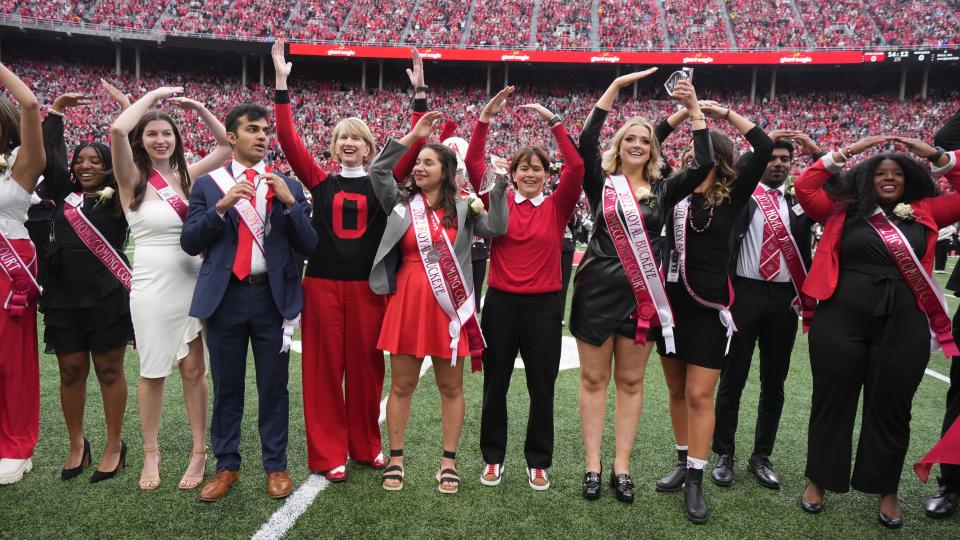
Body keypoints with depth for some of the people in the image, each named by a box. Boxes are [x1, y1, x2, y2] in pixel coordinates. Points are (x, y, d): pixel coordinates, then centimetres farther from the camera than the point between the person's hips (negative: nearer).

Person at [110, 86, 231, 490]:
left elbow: (226, 144, 12)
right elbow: (117, 130, -21)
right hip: (153, 286, -3)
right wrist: (154, 93, -11)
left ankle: (199, 451, 18)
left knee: (194, 369, 8)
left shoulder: (187, 175, 8)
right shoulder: (133, 179, -3)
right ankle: (150, 453, 25)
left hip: (193, 282, 3)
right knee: (153, 372, 9)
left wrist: (196, 107, 4)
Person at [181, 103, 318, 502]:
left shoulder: (287, 186, 8)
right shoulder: (207, 184, 6)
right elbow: (189, 243, -1)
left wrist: (290, 203, -12)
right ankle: (227, 465, 24)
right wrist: (222, 205, -14)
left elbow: (309, 245, 1)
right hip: (225, 297, 0)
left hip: (273, 296, 0)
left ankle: (276, 466, 20)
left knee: (274, 386, 7)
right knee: (226, 387, 10)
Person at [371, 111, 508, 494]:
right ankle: (396, 458, 22)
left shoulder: (463, 207, 4)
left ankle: (449, 462, 21)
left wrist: (499, 186, -12)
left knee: (451, 386, 9)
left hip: (449, 304, 0)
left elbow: (495, 228, -8)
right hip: (408, 301, 1)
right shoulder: (401, 202, 5)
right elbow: (377, 170, -6)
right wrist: (410, 137, -9)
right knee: (402, 384, 8)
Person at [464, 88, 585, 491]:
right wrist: (485, 118, -11)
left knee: (542, 389, 8)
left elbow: (576, 167, -10)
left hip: (544, 305, 0)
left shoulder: (557, 207, 1)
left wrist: (553, 121, -11)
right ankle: (493, 458, 25)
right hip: (501, 303, 1)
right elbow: (474, 163, -5)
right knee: (495, 385, 10)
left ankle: (538, 462, 23)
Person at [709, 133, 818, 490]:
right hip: (745, 293, -3)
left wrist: (816, 152, -2)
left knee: (774, 383, 10)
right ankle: (724, 455, 18)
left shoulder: (798, 199, 11)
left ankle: (761, 456, 24)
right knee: (732, 380, 5)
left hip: (784, 297, 3)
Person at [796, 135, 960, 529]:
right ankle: (818, 480, 24)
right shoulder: (844, 211, 7)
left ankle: (886, 491, 27)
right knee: (831, 401, 8)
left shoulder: (924, 214, 12)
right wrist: (845, 152, 3)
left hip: (903, 327, 2)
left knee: (891, 409, 11)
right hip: (840, 321, -1)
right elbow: (804, 187, 3)